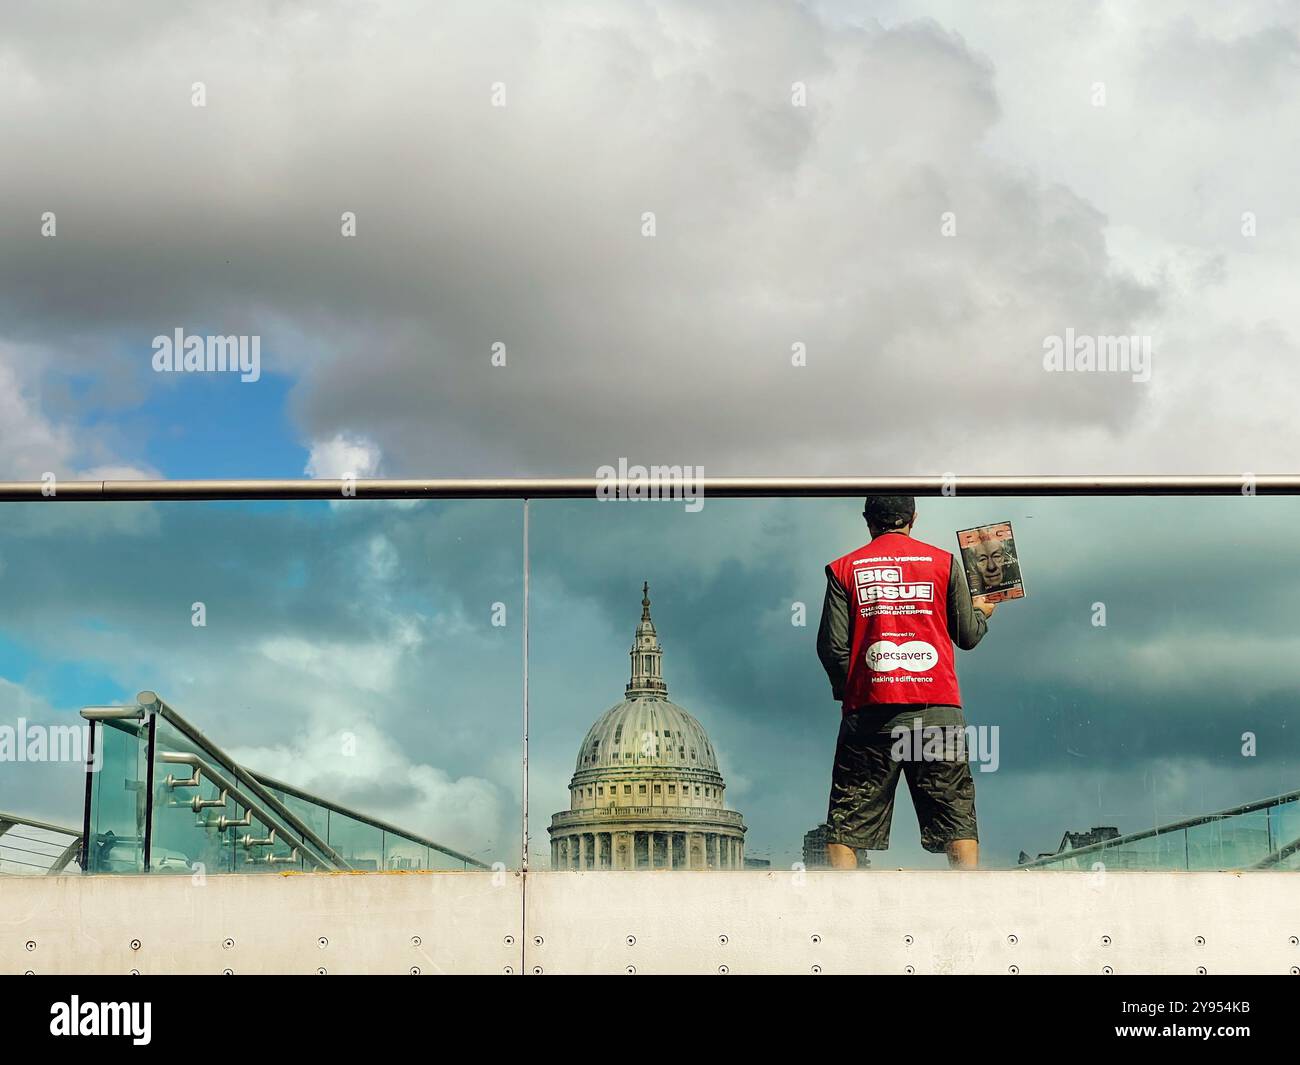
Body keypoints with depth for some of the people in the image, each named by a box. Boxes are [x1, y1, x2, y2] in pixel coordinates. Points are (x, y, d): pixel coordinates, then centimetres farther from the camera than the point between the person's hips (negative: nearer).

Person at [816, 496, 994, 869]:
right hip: (937, 710, 0)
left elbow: (832, 646, 1)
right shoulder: (943, 562, 7)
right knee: (957, 818, 1)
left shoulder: (844, 569, 7)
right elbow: (967, 636, 12)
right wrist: (983, 614, 34)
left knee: (847, 824, 2)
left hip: (869, 710, 0)